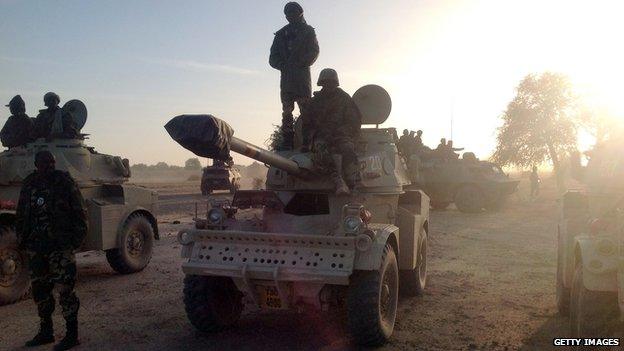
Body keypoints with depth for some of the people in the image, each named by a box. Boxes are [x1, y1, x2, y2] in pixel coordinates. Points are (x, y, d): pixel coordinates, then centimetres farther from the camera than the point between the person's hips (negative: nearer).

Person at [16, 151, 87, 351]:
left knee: (65, 290, -4)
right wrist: (22, 239, 12)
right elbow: (21, 216, 18)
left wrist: (77, 239, -8)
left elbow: (79, 213, -3)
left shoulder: (65, 183, -4)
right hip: (36, 248, 6)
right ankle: (46, 332, 29)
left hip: (61, 246, -5)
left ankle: (72, 334, 7)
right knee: (39, 289, 13)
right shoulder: (28, 185, 9)